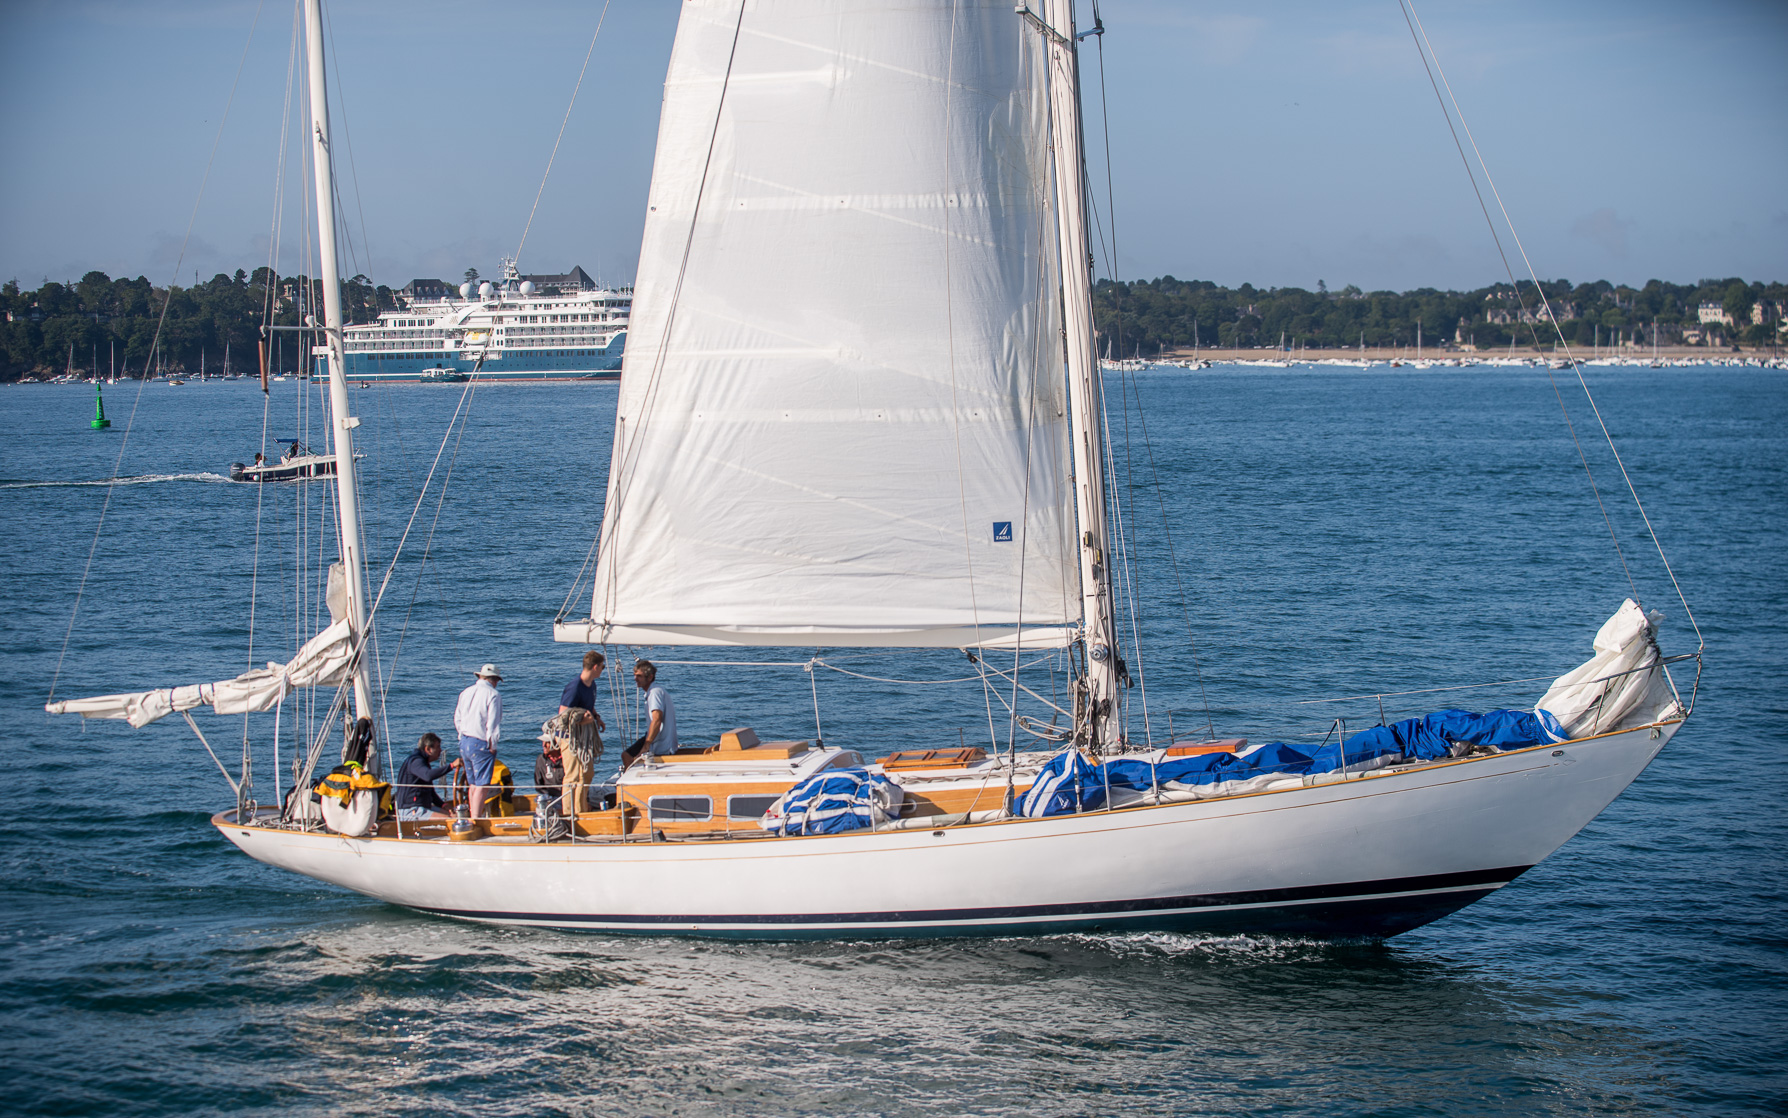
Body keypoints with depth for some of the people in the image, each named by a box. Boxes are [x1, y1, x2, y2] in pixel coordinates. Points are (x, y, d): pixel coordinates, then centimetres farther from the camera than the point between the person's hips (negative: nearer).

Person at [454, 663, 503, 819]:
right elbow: (493, 724, -13)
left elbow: (457, 720, 14)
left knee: (473, 784, 16)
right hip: (481, 745, -7)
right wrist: (492, 747, -6)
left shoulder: (465, 693, 11)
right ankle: (476, 818, -11)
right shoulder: (493, 695, -10)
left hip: (464, 742, 7)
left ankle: (474, 816, 22)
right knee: (482, 785, -5)